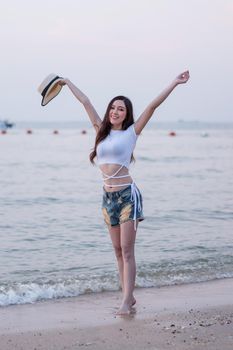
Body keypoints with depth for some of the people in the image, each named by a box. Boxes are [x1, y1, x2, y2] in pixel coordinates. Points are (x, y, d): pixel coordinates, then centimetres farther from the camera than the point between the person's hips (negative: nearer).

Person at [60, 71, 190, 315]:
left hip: (127, 194, -6)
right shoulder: (102, 131, 13)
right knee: (118, 250, 8)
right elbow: (86, 102, 19)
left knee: (127, 249, -8)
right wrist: (68, 83, 28)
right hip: (108, 196, 6)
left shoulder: (131, 132, 1)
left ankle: (126, 300, -10)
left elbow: (153, 106, -5)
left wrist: (174, 84, -8)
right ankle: (128, 296, 14)